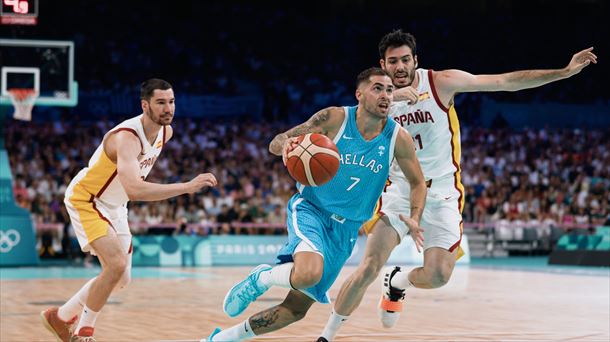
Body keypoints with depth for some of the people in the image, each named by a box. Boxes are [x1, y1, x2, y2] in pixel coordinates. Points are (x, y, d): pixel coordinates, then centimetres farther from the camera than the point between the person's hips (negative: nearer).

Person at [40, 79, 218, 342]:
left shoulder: (166, 132, -6)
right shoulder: (127, 137, -34)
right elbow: (134, 190, -49)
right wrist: (188, 187, -50)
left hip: (114, 207, 9)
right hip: (85, 200, -9)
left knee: (121, 279, 10)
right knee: (117, 264, -26)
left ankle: (60, 316, 26)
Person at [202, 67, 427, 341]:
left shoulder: (398, 139, -6)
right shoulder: (334, 118, -13)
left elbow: (417, 183, 10)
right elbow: (275, 144, -9)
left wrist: (414, 219, -9)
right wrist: (286, 145, -34)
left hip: (346, 229, 4)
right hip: (310, 210, -4)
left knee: (296, 309, 6)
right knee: (309, 273, -37)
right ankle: (260, 278, -3)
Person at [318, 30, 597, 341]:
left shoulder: (441, 82, -8)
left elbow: (507, 82, -10)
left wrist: (566, 71, -15)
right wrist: (390, 97, -35)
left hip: (441, 195, 0)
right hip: (399, 190, 0)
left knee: (437, 276, -11)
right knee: (369, 268, -15)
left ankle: (398, 281, 25)